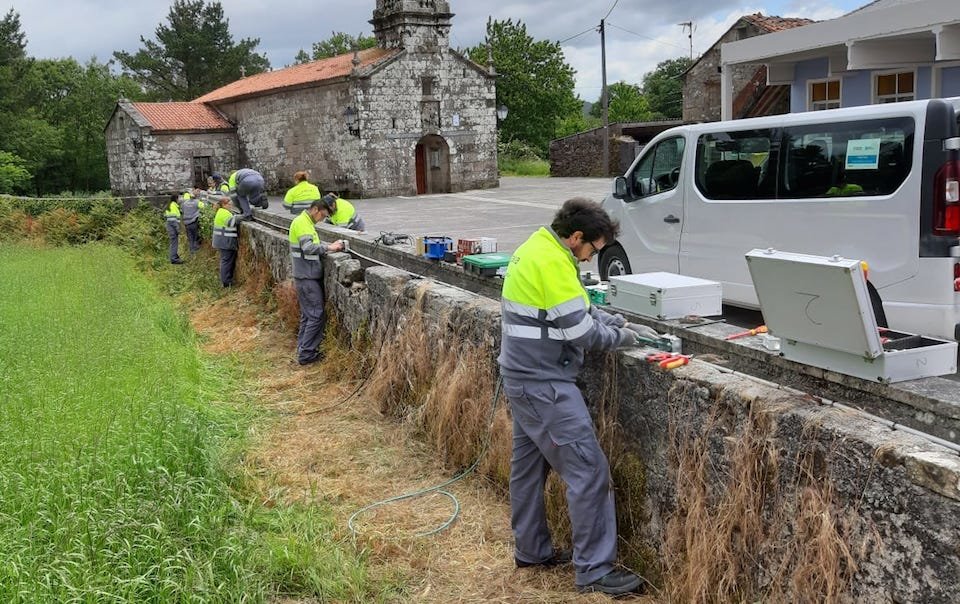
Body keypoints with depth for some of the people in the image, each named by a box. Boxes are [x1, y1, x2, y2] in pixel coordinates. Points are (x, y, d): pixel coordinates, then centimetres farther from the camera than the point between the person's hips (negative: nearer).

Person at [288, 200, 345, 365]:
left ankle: (303, 350, 20)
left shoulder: (306, 222, 17)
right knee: (316, 315, -8)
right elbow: (308, 247, -27)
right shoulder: (302, 222, -15)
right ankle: (306, 354, -4)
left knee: (307, 315, 14)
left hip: (308, 276, 10)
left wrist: (329, 246, 2)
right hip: (307, 277, -10)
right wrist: (328, 248, -19)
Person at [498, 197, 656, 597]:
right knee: (589, 470, -5)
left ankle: (531, 550, 30)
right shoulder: (552, 262, -21)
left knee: (529, 465, 17)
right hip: (544, 384, -11)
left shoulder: (538, 249, 11)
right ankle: (594, 570, 1)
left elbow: (580, 308, 18)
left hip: (525, 377, 11)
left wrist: (622, 323, 10)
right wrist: (622, 337, -2)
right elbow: (581, 331, -19)